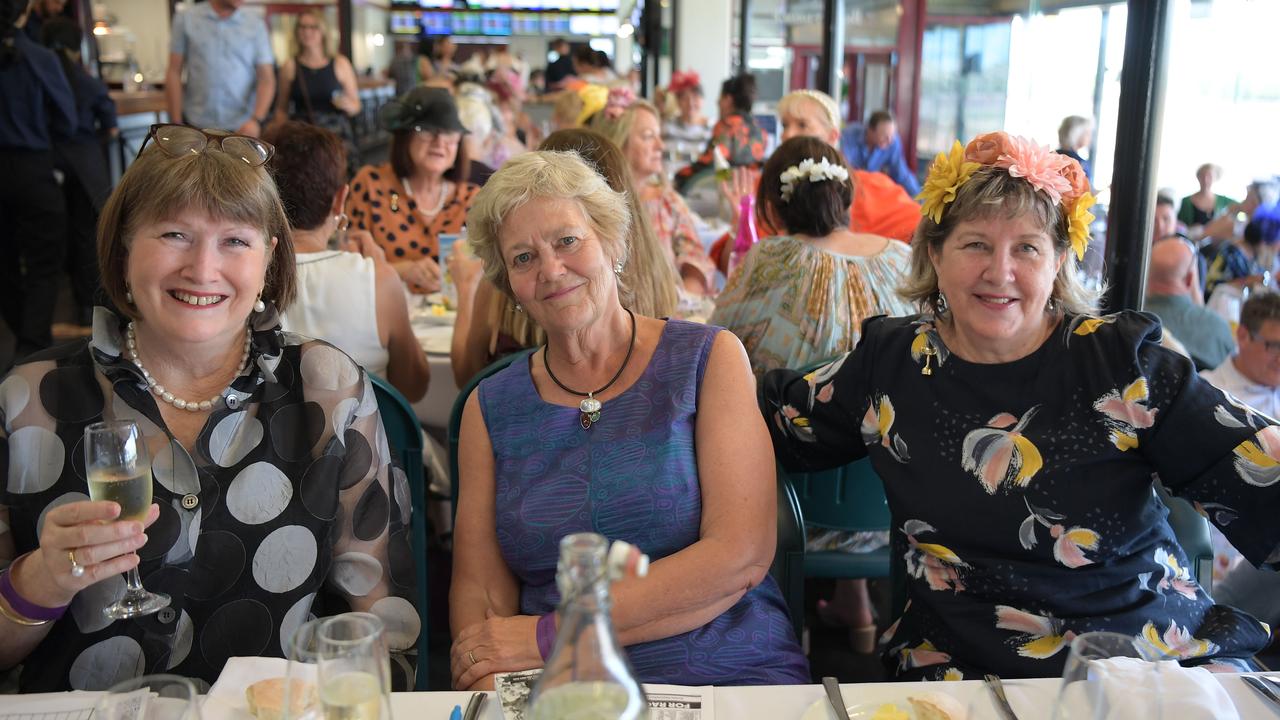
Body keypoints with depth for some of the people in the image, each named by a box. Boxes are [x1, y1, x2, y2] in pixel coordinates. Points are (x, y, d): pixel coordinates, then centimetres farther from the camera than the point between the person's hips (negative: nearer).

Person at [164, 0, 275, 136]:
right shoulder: (185, 19, 4)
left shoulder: (255, 24, 3)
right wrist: (176, 125, -1)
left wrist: (256, 120, -17)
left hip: (243, 128, 0)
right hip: (197, 126, 0)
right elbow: (174, 73, 4)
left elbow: (266, 78, -1)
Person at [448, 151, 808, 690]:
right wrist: (490, 683, -17)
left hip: (729, 675, -1)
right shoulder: (490, 408, 10)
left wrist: (548, 635, -12)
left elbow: (740, 558, -8)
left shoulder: (709, 358, 2)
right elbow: (479, 588, 5)